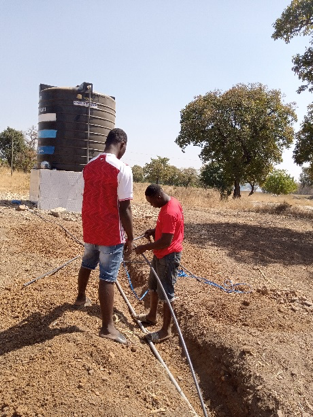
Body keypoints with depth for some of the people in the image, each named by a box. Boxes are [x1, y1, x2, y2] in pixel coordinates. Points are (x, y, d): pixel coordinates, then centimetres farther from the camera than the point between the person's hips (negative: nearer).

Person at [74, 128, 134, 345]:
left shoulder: (89, 166, 5)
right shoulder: (122, 169, -18)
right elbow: (125, 208, -19)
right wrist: (130, 238, -10)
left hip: (90, 229, 7)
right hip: (111, 233, -7)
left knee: (87, 264, 27)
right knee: (108, 278, -2)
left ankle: (81, 298, 50)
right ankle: (108, 327, 7)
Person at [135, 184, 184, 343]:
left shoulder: (169, 212, -29)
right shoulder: (171, 202, 3)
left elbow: (166, 241, -29)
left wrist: (144, 247, -20)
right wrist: (154, 230, 3)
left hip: (168, 256, -10)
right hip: (160, 254, 10)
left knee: (166, 292, 1)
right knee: (153, 285, 23)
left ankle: (166, 330, 15)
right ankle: (152, 316, 40)